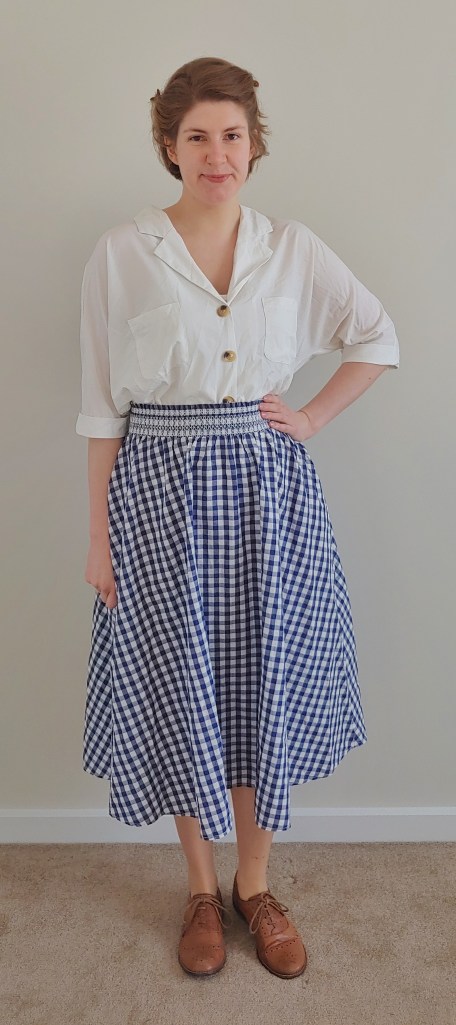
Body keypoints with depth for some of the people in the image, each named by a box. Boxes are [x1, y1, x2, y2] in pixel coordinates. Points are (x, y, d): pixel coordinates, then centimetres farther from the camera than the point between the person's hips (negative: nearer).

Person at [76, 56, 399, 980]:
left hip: (268, 489, 2)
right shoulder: (120, 254, -2)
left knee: (265, 686, 9)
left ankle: (255, 885, 31)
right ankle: (202, 889, 32)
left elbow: (378, 337, 13)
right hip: (161, 491, -1)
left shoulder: (293, 248, 4)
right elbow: (102, 405, -2)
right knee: (180, 691, 8)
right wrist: (100, 537, -3)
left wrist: (313, 417, 2)